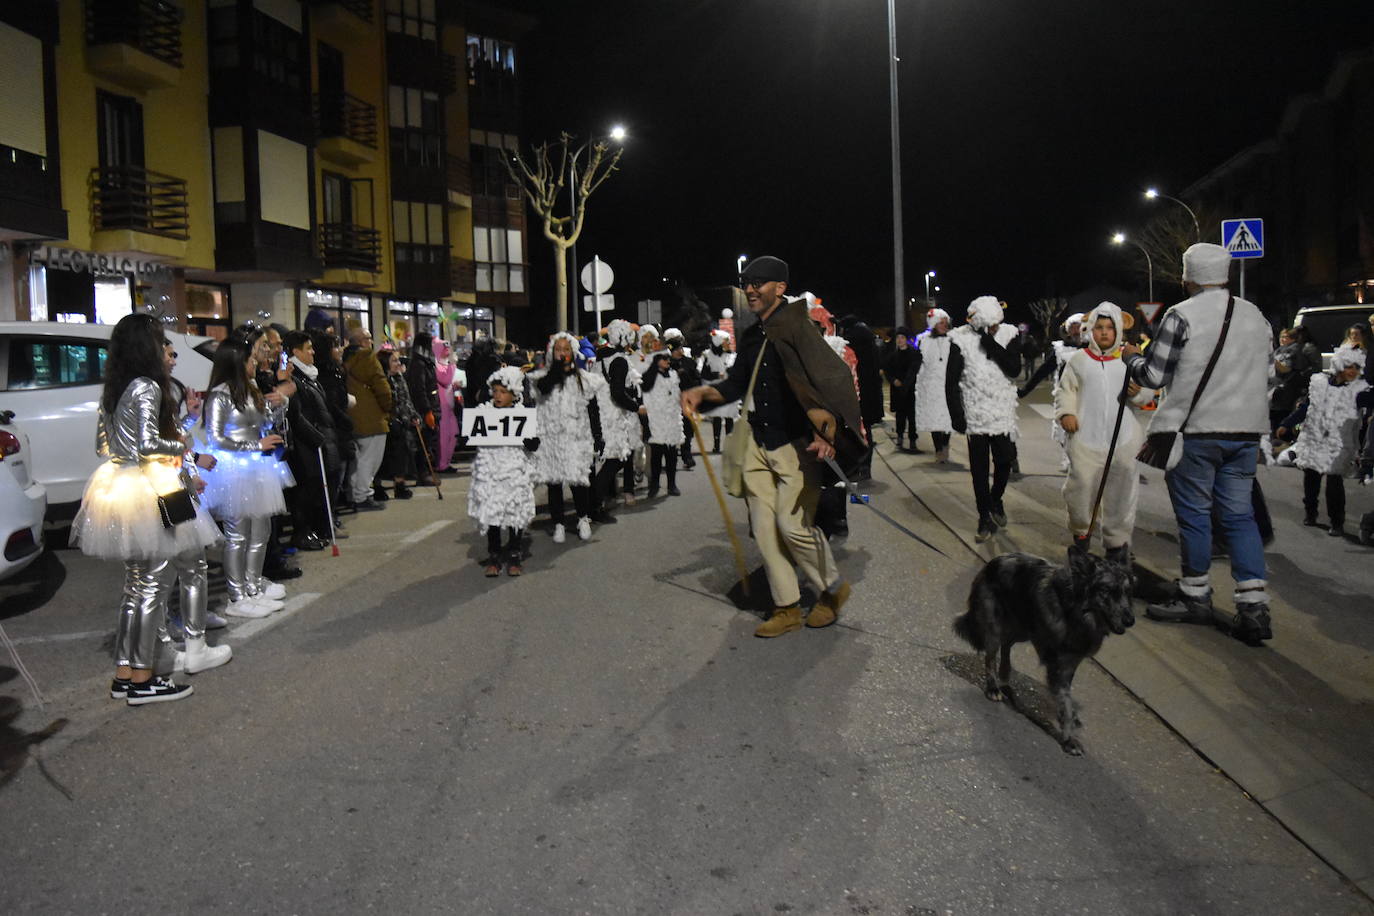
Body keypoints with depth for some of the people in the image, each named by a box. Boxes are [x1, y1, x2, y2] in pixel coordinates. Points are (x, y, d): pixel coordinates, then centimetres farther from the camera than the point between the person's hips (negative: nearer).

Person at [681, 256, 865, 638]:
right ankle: (786, 608, 18)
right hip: (759, 443, 8)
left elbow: (834, 378, -19)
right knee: (764, 527, 6)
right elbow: (736, 384, 21)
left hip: (796, 444, -8)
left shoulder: (795, 327, -12)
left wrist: (827, 430, -27)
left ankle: (833, 588, 15)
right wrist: (703, 392, 4)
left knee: (793, 523, -12)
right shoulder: (751, 336, 11)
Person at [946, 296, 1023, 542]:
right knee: (979, 468, 3)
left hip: (1002, 412, 1)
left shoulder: (1009, 334, -2)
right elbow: (951, 381, -4)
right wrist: (956, 415, -8)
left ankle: (995, 499, 31)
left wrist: (991, 345, -20)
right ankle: (985, 517, 14)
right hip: (976, 413, -1)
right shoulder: (961, 339, -7)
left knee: (1005, 461, 2)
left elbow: (1015, 369, -13)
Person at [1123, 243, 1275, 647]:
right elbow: (1265, 377, 17)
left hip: (1195, 430, -6)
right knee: (1240, 514, 9)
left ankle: (1195, 597, 18)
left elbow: (1154, 376, -8)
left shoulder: (1181, 315, -9)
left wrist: (1132, 357, 12)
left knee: (1194, 513, 6)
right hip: (1244, 431, 6)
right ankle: (1254, 607, 5)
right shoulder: (1256, 316, 11)